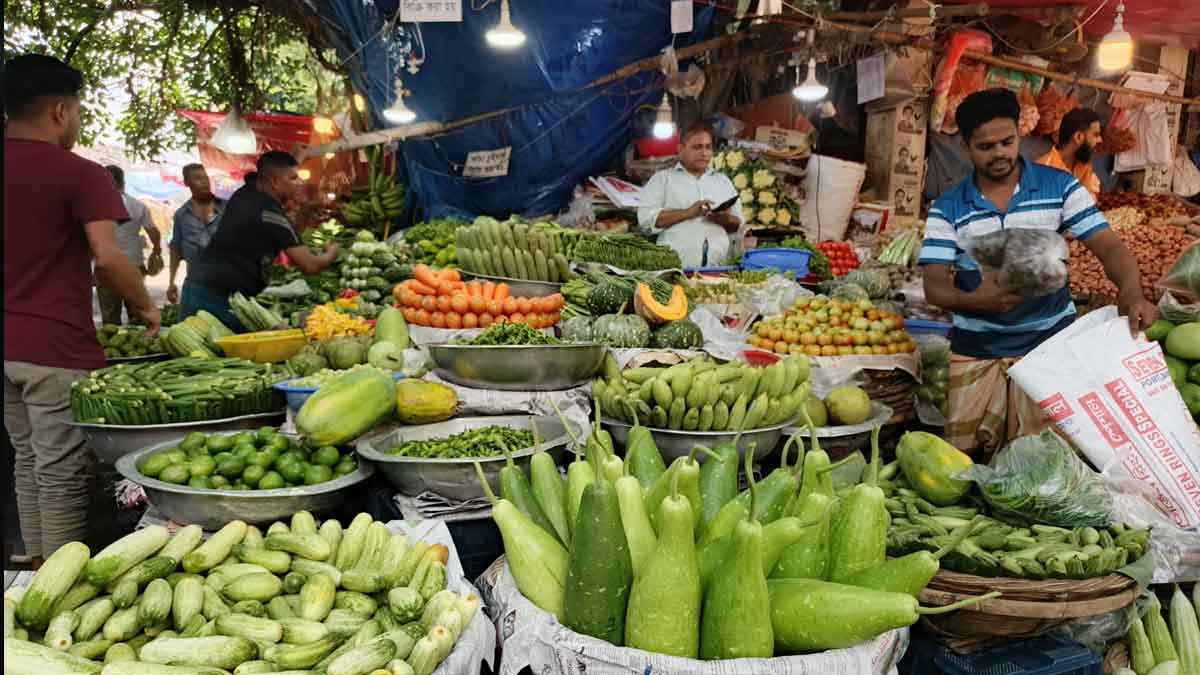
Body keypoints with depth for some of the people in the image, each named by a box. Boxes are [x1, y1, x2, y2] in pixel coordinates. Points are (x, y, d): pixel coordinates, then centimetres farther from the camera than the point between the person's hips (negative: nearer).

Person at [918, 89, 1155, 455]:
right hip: (976, 350, 0)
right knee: (964, 460, 5)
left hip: (1050, 343, 0)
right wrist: (975, 300, -30)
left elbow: (1109, 246, -5)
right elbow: (934, 287, -8)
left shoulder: (1060, 187, 0)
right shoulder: (947, 208, -1)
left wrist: (1131, 292, -27)